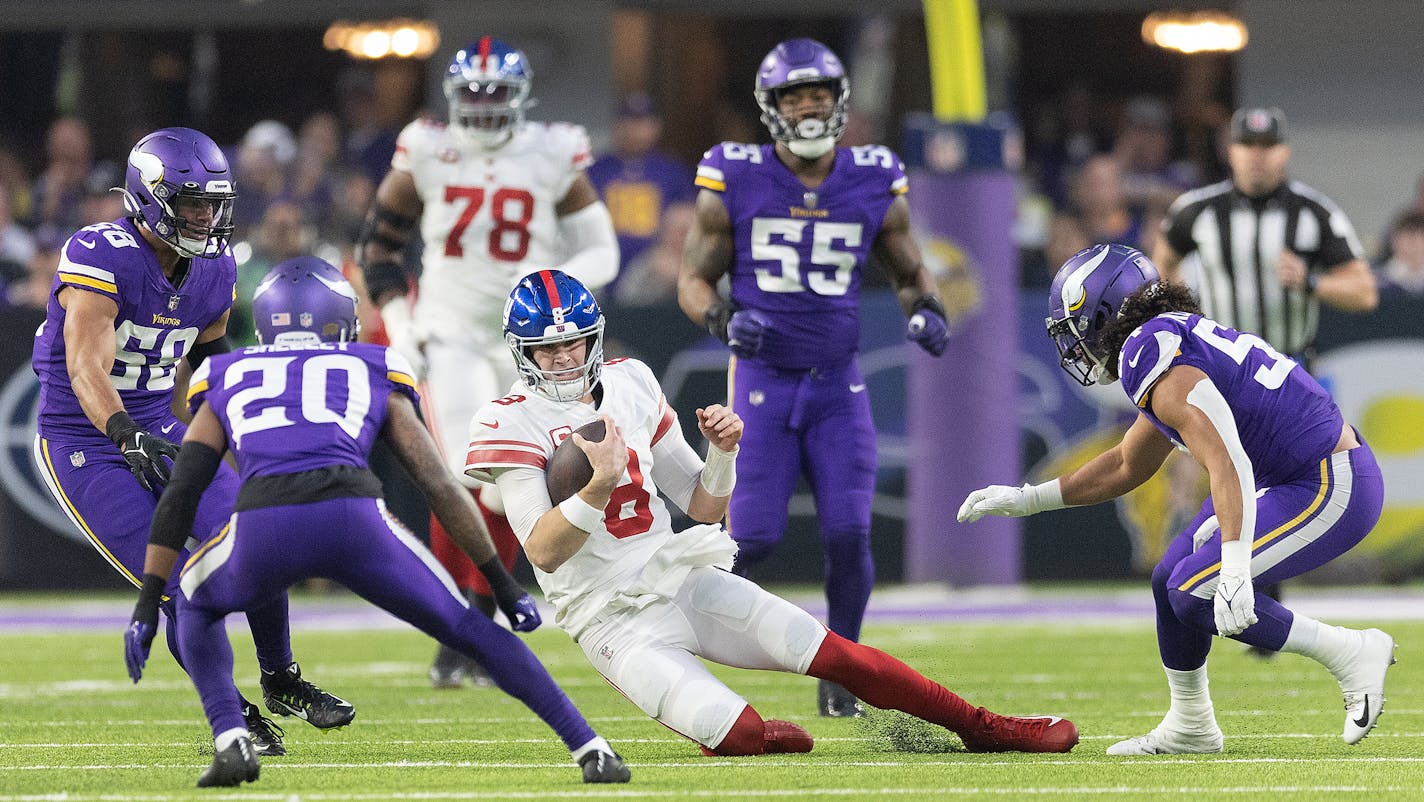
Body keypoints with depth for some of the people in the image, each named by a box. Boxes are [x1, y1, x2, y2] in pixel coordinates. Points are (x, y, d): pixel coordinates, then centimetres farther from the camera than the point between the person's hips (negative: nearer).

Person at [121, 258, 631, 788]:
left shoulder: (226, 383, 31)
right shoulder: (373, 377, 30)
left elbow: (179, 496, 22)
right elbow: (440, 487, 25)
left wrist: (148, 605, 22)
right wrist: (502, 583, 30)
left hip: (262, 527, 0)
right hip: (354, 519, 0)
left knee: (198, 607, 33)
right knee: (472, 632, 18)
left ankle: (230, 741, 11)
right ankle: (591, 750, 10)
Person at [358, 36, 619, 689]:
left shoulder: (553, 160, -4)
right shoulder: (427, 157, -3)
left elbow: (600, 253, -1)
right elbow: (378, 244, 8)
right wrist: (399, 320, -2)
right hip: (450, 337, -1)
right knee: (465, 479, -16)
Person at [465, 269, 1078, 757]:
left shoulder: (630, 383, 6)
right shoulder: (511, 423, -10)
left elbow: (705, 507, 12)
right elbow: (543, 552, -22)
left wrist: (722, 448, -8)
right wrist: (600, 487, -36)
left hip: (685, 581, 5)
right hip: (616, 623, -5)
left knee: (837, 655, -6)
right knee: (744, 739, -22)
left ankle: (982, 727, 6)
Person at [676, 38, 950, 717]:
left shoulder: (875, 189, 0)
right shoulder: (734, 184, -7)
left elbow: (909, 273, 14)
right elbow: (694, 280, 0)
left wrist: (927, 312, -8)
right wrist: (724, 320, -21)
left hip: (837, 384, 2)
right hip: (762, 380, -2)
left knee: (849, 535, -8)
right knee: (754, 537, -10)